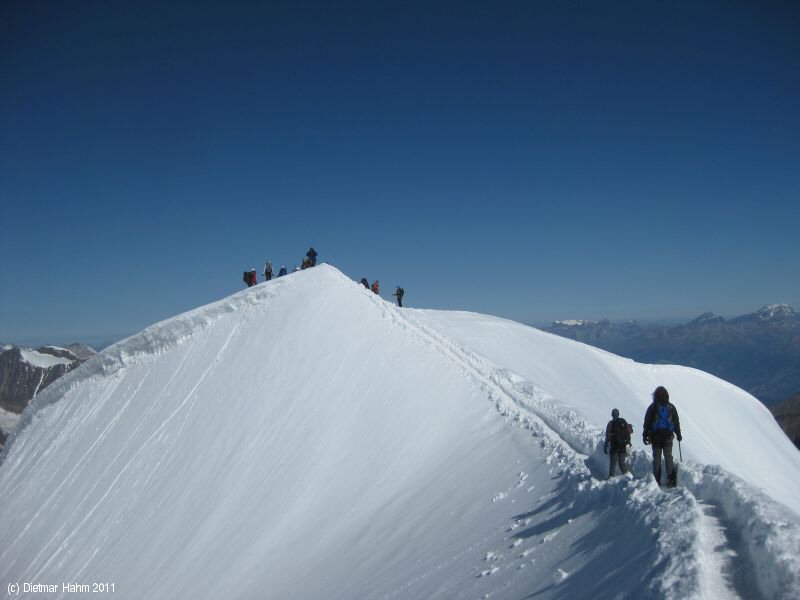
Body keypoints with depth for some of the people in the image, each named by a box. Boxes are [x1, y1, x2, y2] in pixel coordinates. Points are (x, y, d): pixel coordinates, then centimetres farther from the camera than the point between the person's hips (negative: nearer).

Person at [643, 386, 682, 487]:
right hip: (668, 436, 1)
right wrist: (678, 435, 22)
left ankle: (657, 480, 2)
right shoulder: (671, 407, 4)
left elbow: (647, 423, -2)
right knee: (668, 457, 6)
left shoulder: (652, 407, -3)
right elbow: (676, 423, 11)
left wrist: (645, 436, 5)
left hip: (655, 437, -1)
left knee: (656, 458, 4)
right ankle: (671, 479, -4)